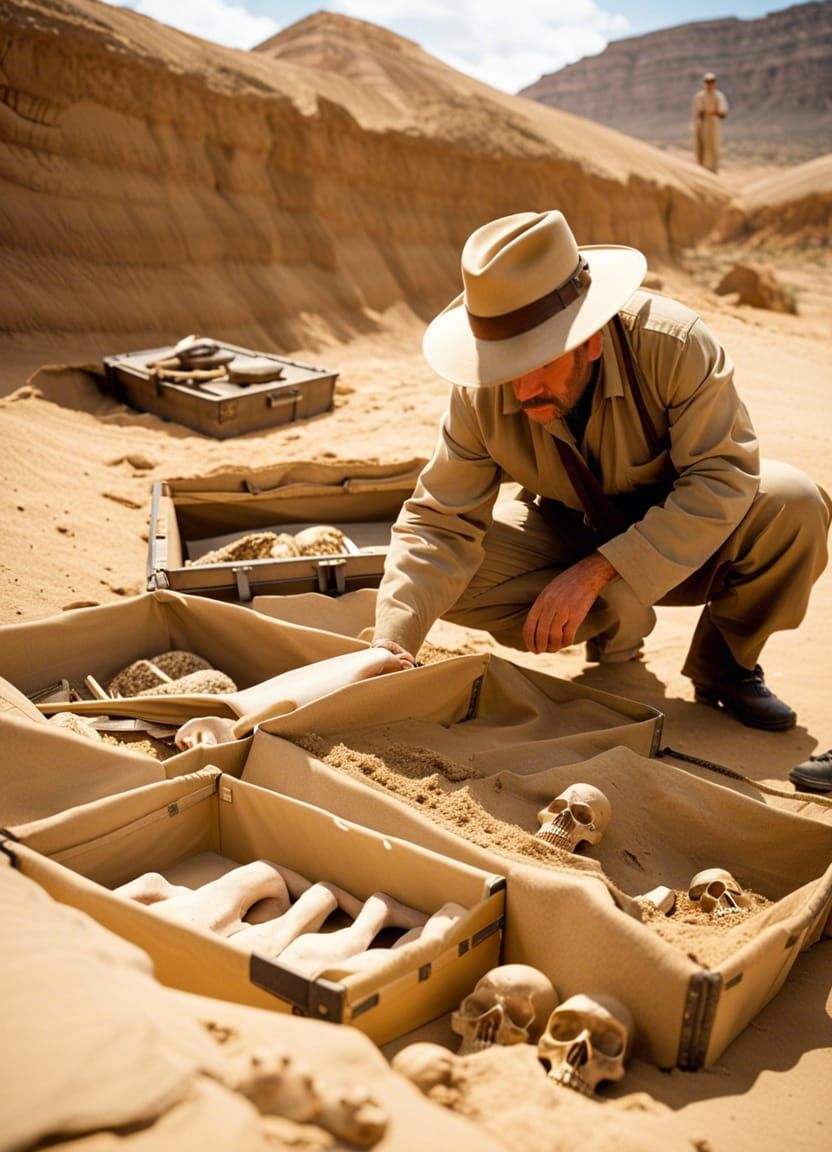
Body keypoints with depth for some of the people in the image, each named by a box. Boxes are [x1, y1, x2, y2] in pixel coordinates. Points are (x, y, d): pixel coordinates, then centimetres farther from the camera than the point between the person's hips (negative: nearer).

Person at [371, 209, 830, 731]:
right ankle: (615, 622, -3)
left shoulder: (673, 343, -31)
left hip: (683, 542, -1)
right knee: (454, 572, -25)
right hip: (570, 530, 2)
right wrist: (392, 644, -35)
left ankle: (724, 663, -4)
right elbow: (438, 522, -20)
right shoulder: (479, 395, -22)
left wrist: (597, 572, -37)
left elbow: (721, 480, -31)